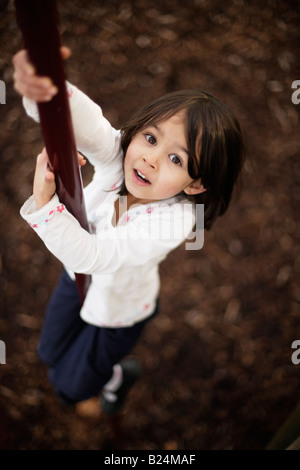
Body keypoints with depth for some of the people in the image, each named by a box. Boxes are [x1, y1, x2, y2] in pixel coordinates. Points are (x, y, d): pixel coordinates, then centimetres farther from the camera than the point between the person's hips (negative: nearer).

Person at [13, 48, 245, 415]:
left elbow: (88, 255, -46)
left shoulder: (170, 223, -42)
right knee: (50, 354, 30)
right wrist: (44, 83, -73)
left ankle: (119, 375, 53)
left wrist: (44, 200, -59)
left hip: (116, 311, -4)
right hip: (79, 278, 4)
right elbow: (82, 120, -51)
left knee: (70, 386, 21)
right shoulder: (115, 155, -31)